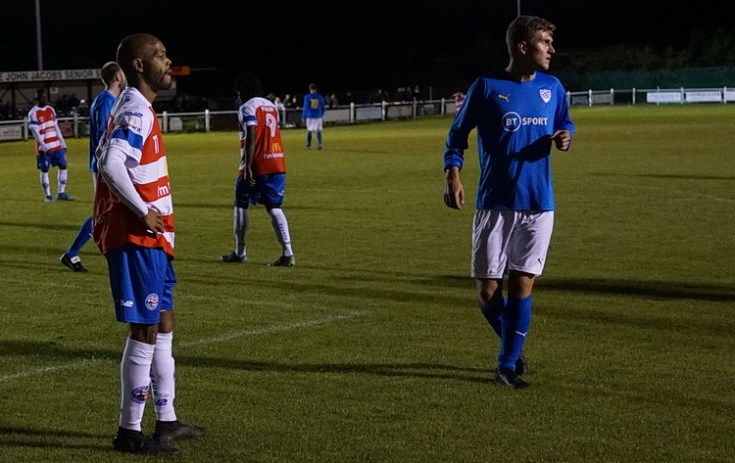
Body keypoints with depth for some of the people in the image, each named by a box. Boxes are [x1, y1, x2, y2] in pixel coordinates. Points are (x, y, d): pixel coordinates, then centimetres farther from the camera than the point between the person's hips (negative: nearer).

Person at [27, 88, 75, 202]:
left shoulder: (51, 109, 9)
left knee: (63, 166, 4)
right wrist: (45, 147, -20)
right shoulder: (33, 113, -11)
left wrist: (63, 143, 11)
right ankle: (47, 195, 12)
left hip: (56, 145, 6)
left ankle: (61, 193, 10)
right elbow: (36, 132, -14)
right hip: (43, 148, -6)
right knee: (44, 170, 2)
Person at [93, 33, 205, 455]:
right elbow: (110, 166, -30)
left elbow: (108, 160, 21)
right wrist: (143, 213, -21)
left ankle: (167, 421, 25)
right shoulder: (136, 112, -17)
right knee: (146, 331, -5)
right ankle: (130, 432, 3)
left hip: (150, 238, 10)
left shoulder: (136, 109, 14)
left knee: (164, 324, 16)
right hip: (137, 239, -10)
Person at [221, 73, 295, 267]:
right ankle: (288, 253, -8)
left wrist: (247, 166, -22)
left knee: (241, 205, 9)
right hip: (277, 164, 7)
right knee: (274, 207, 5)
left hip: (256, 165, -7)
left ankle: (240, 253, 14)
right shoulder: (271, 106, 17)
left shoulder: (247, 108, -8)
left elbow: (251, 137, -19)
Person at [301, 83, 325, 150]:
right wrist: (322, 115, 22)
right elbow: (322, 107, 8)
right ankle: (319, 144, -8)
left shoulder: (307, 97, -5)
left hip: (309, 116, -1)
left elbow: (305, 107, -6)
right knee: (318, 131, 6)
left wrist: (303, 117, 1)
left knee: (309, 131, 8)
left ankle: (308, 145, 11)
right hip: (318, 116, 1)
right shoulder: (319, 96, 1)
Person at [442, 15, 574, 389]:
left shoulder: (552, 87, 6)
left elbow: (565, 124, 20)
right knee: (488, 291, -1)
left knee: (521, 284, -1)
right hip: (494, 204, -2)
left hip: (538, 205, 2)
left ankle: (508, 364, 8)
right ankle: (513, 346, 25)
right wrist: (453, 175, -13)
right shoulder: (486, 87, -5)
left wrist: (564, 138, -5)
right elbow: (458, 133, 2)